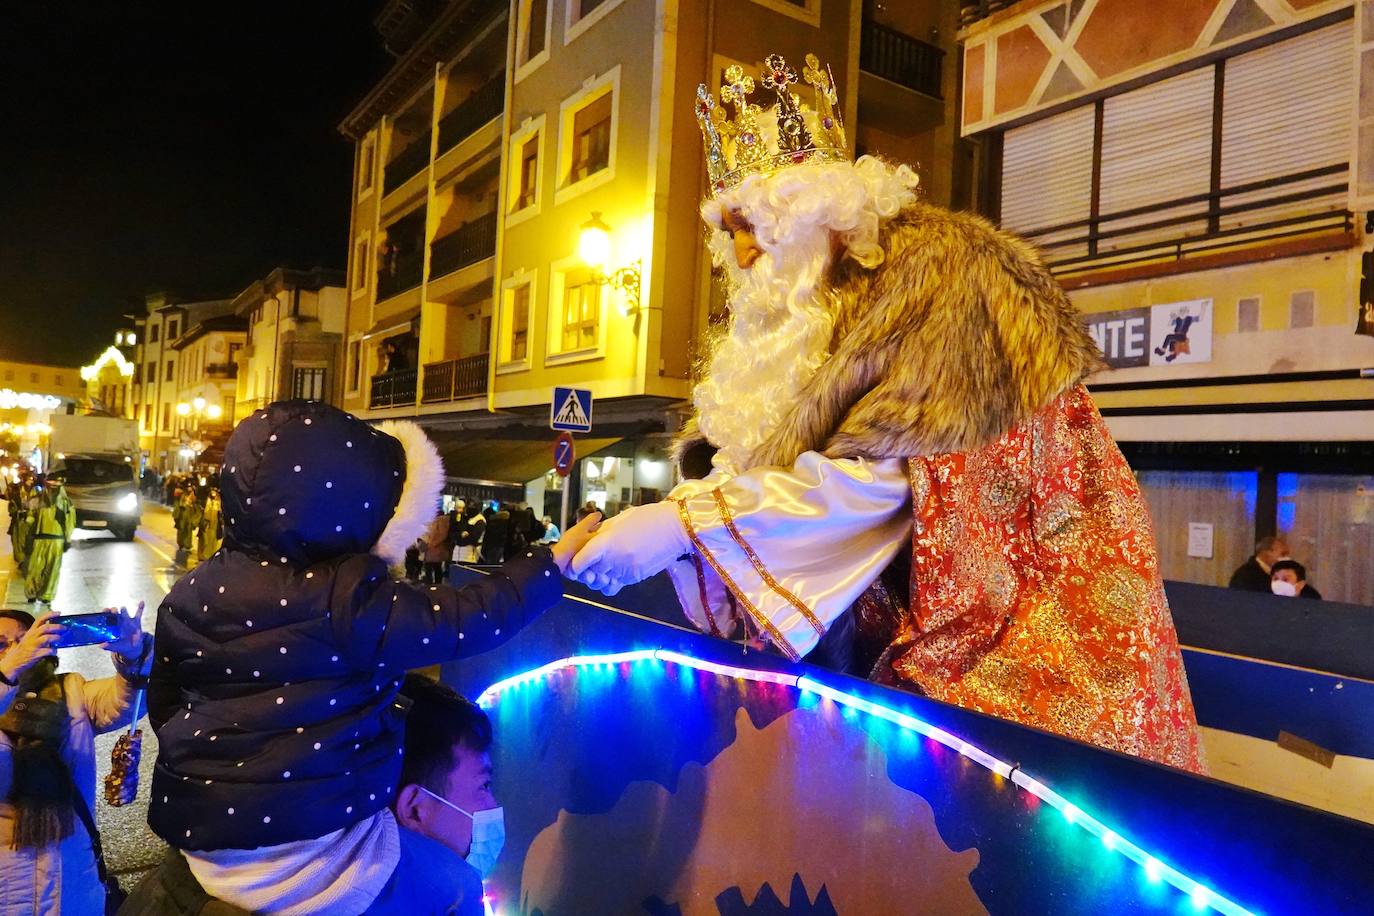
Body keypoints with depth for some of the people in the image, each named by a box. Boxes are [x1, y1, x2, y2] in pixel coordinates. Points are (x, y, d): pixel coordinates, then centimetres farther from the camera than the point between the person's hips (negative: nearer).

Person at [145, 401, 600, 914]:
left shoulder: (190, 594, 0)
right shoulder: (343, 602, -22)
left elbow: (165, 707, 11)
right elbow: (467, 622, -19)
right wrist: (555, 560, -8)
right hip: (309, 857, -8)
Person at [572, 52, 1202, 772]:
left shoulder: (937, 264, -14)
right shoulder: (809, 312, 10)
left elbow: (881, 472, -24)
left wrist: (682, 523, -25)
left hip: (1026, 625, -6)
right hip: (912, 625, 6)